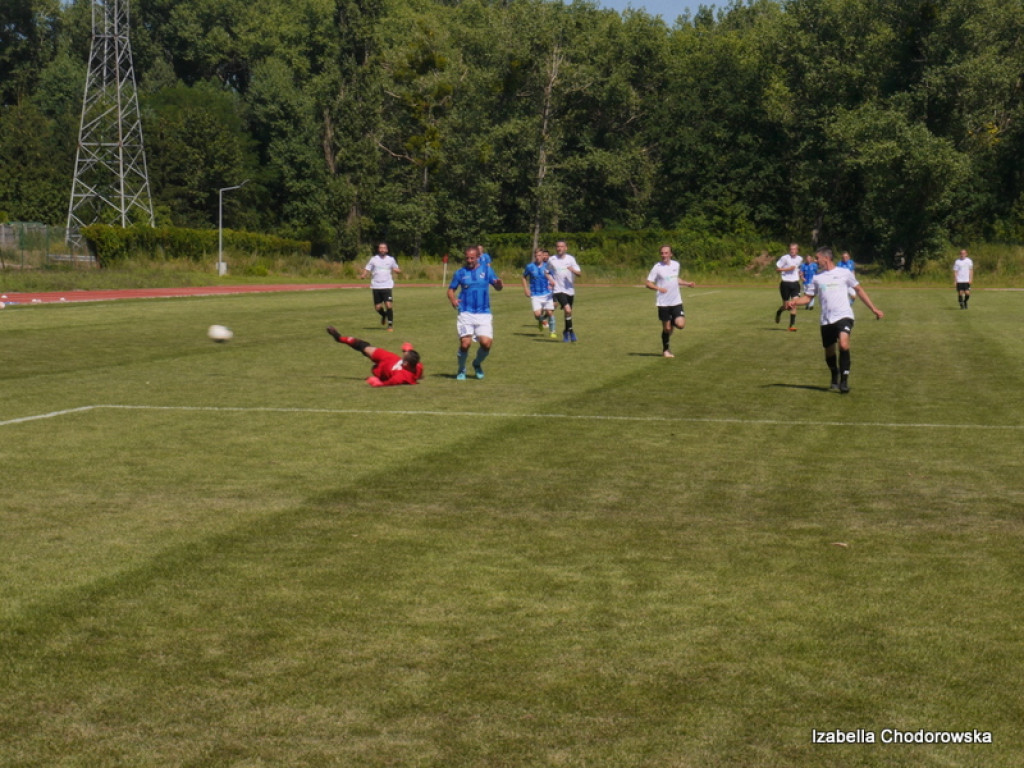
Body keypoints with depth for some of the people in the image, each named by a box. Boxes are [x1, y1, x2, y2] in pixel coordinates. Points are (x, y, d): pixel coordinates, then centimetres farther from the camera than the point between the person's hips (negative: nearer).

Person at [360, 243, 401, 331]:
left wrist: (397, 270, -5)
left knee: (388, 305, -13)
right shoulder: (373, 259, 4)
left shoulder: (391, 259, 7)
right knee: (377, 307, 3)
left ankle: (390, 325, -1)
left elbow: (396, 268, 19)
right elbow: (367, 269, 4)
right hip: (376, 286, 1)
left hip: (387, 286, -1)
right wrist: (363, 276, -17)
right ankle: (384, 315, 37)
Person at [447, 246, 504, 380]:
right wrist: (452, 299, -10)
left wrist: (499, 283, -15)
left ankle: (477, 363, 19)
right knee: (465, 343, -14)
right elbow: (451, 289, 11)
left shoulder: (486, 269, 7)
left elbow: (498, 288, 9)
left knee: (486, 343, -13)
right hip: (466, 314, -1)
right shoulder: (460, 273, 6)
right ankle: (461, 370, 13)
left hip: (484, 314, 1)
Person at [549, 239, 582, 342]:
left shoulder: (570, 259, 1)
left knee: (568, 312, 14)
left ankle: (566, 332, 35)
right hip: (559, 290, -3)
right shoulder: (551, 260, 1)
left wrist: (573, 270, -25)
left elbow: (578, 274, -4)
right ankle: (571, 331, -7)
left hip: (570, 289, 3)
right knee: (567, 310, -21)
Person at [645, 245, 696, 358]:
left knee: (680, 325, -11)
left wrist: (687, 284, 17)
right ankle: (665, 350, 21)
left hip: (676, 301, 3)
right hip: (663, 303, -3)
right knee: (666, 328, 3)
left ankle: (672, 322, 24)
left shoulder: (676, 264, 7)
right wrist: (658, 288, -27)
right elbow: (648, 283, -9)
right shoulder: (657, 267, -9)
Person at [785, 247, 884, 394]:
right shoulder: (817, 278, 12)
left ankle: (844, 380, -19)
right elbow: (808, 297, 14)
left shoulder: (844, 273, 5)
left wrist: (874, 309, 13)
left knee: (843, 344, -27)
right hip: (826, 320, 4)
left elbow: (859, 290, 14)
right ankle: (835, 379, 37)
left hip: (843, 316, -4)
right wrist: (794, 302, -7)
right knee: (829, 353, 10)